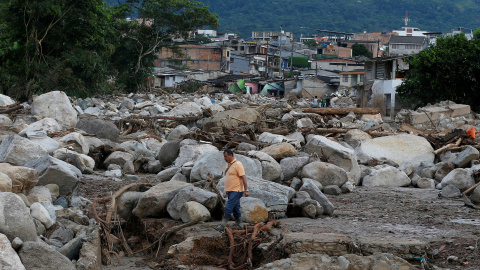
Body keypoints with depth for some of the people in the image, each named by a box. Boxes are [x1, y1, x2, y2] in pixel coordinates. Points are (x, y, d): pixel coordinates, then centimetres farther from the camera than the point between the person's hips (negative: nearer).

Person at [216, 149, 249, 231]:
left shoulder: (238, 164, -13)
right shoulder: (228, 164, 14)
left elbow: (243, 177, -16)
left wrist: (246, 190, -21)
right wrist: (227, 191, 24)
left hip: (236, 191, -9)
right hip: (230, 191, 9)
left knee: (228, 208, -13)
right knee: (236, 209, 11)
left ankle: (223, 226, -13)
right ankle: (238, 226, 15)